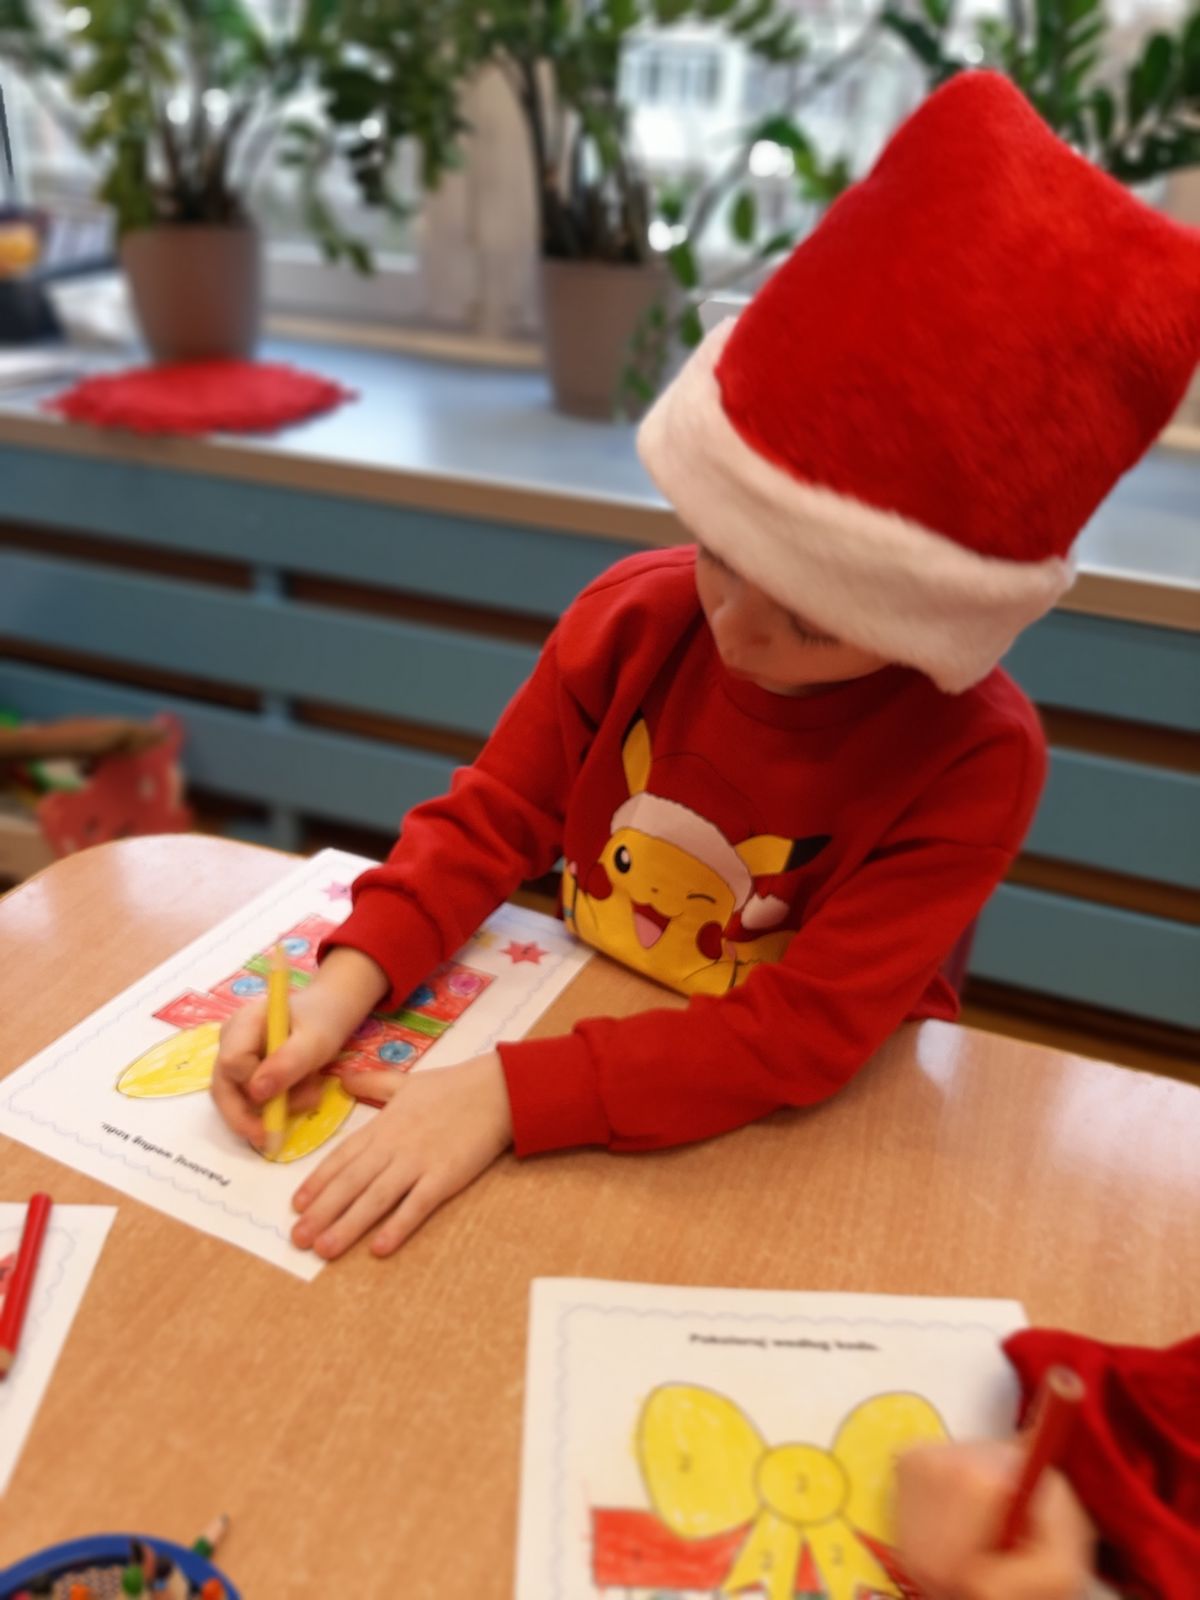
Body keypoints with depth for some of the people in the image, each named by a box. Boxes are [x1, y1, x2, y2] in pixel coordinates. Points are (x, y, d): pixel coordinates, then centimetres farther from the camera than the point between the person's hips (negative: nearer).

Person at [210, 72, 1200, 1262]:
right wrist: (349, 978, -21)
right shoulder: (633, 616, -13)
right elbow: (489, 818, -5)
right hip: (595, 1041, 2)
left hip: (808, 1112, -1)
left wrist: (512, 1096, -33)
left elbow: (806, 1029, -25)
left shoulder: (973, 756, -22)